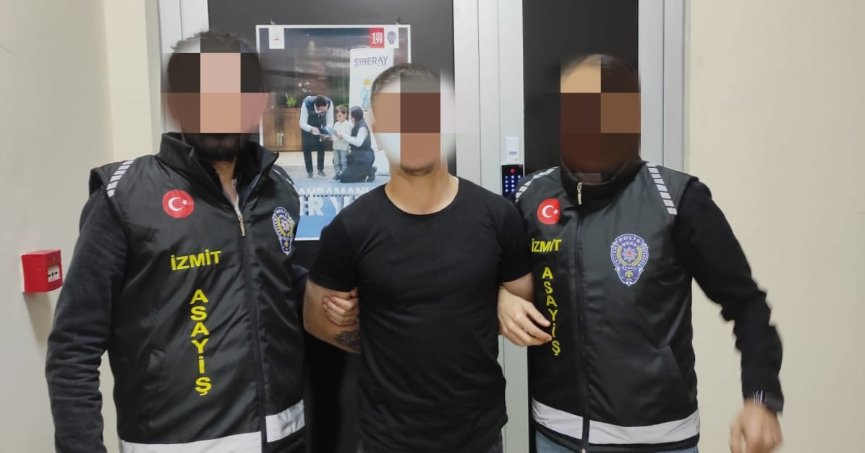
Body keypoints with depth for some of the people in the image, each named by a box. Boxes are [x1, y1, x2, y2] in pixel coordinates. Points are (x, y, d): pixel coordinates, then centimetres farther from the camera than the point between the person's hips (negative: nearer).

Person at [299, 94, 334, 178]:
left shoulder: (329, 103, -34)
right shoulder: (306, 104, -40)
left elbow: (330, 121, -24)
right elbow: (302, 123, -36)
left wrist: (326, 131, -42)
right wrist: (311, 129, -55)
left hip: (320, 125, 2)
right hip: (307, 125, -2)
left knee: (321, 146, 1)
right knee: (306, 147, -5)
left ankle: (320, 169, 14)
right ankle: (309, 171, 6)